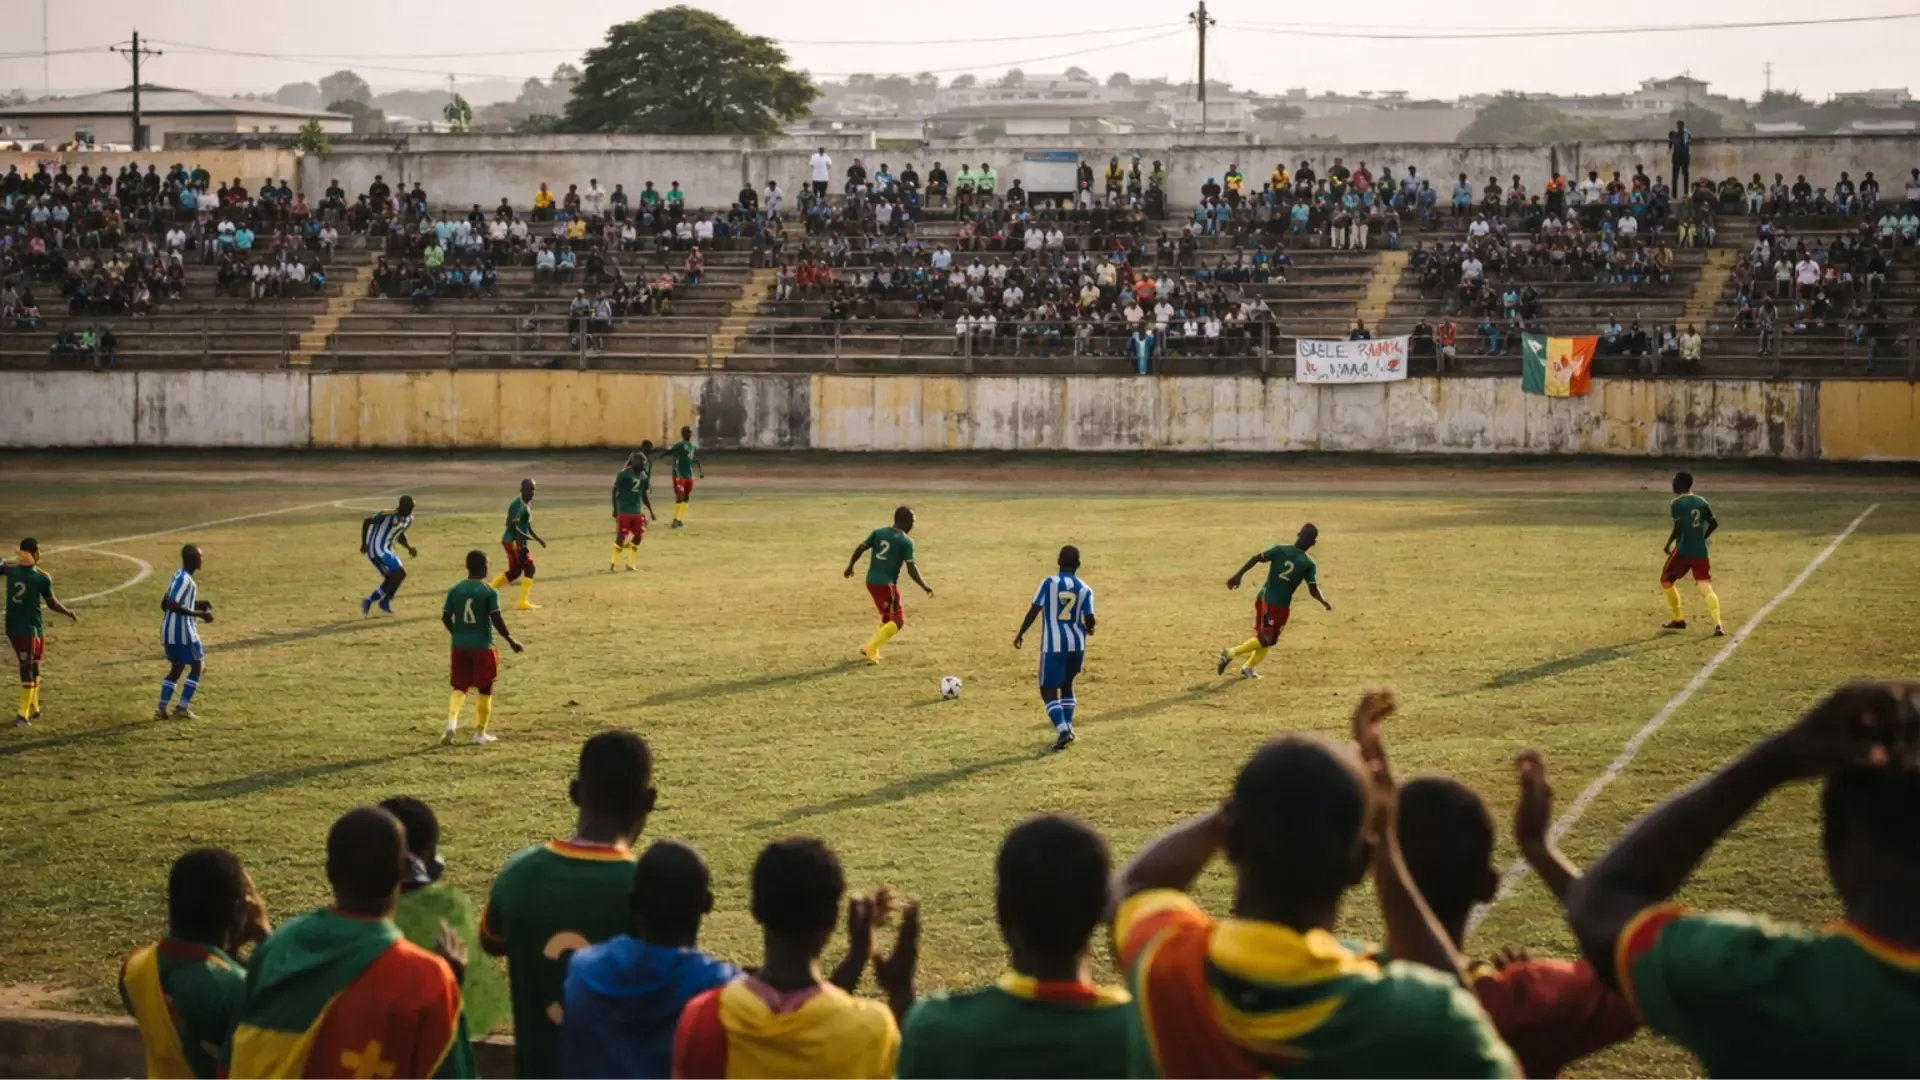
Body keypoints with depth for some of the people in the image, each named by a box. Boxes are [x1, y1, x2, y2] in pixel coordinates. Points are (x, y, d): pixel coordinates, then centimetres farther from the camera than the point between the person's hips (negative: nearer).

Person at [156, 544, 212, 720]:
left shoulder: (178, 576, 13)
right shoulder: (185, 580, -17)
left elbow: (166, 604, 18)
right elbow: (173, 606, -26)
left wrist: (198, 604, 18)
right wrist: (200, 614, -23)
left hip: (169, 630, 9)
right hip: (183, 630, -9)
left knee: (177, 668, 17)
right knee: (197, 666, 4)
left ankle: (161, 709, 9)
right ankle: (182, 708, 1)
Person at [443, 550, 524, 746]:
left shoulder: (455, 590, 2)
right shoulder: (490, 592, -10)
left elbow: (445, 617, 3)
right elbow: (497, 620, -14)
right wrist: (511, 641, -2)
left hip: (460, 646, 3)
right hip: (483, 646, -3)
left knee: (459, 688, 12)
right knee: (484, 690, 10)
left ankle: (452, 722, -13)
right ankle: (480, 733, 15)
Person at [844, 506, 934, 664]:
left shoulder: (878, 532, 6)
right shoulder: (906, 542, -9)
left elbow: (860, 548, 4)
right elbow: (911, 570, -13)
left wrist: (850, 566, 17)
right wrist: (925, 587, -5)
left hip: (871, 581, 7)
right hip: (887, 584, -7)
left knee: (888, 617, 23)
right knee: (898, 621, 0)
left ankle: (871, 649, 17)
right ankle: (870, 649, -11)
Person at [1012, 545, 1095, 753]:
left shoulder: (1049, 583, -5)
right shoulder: (1085, 589, 0)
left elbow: (1034, 610, -7)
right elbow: (1089, 619, -5)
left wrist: (1021, 634, 5)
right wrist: (1088, 629, 19)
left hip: (1053, 645, -4)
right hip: (1076, 645, 4)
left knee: (1048, 690, 0)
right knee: (1066, 685, 25)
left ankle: (1063, 730, -19)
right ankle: (1067, 729, 23)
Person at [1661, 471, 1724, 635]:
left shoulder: (1677, 503, -8)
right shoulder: (1701, 502, 9)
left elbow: (1677, 529, -15)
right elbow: (1713, 523, 10)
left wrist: (1668, 544, 0)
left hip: (1683, 551, -5)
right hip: (1700, 552, 5)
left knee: (1666, 581, 18)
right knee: (1707, 588, -1)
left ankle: (1678, 620, 21)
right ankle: (1718, 625, -19)